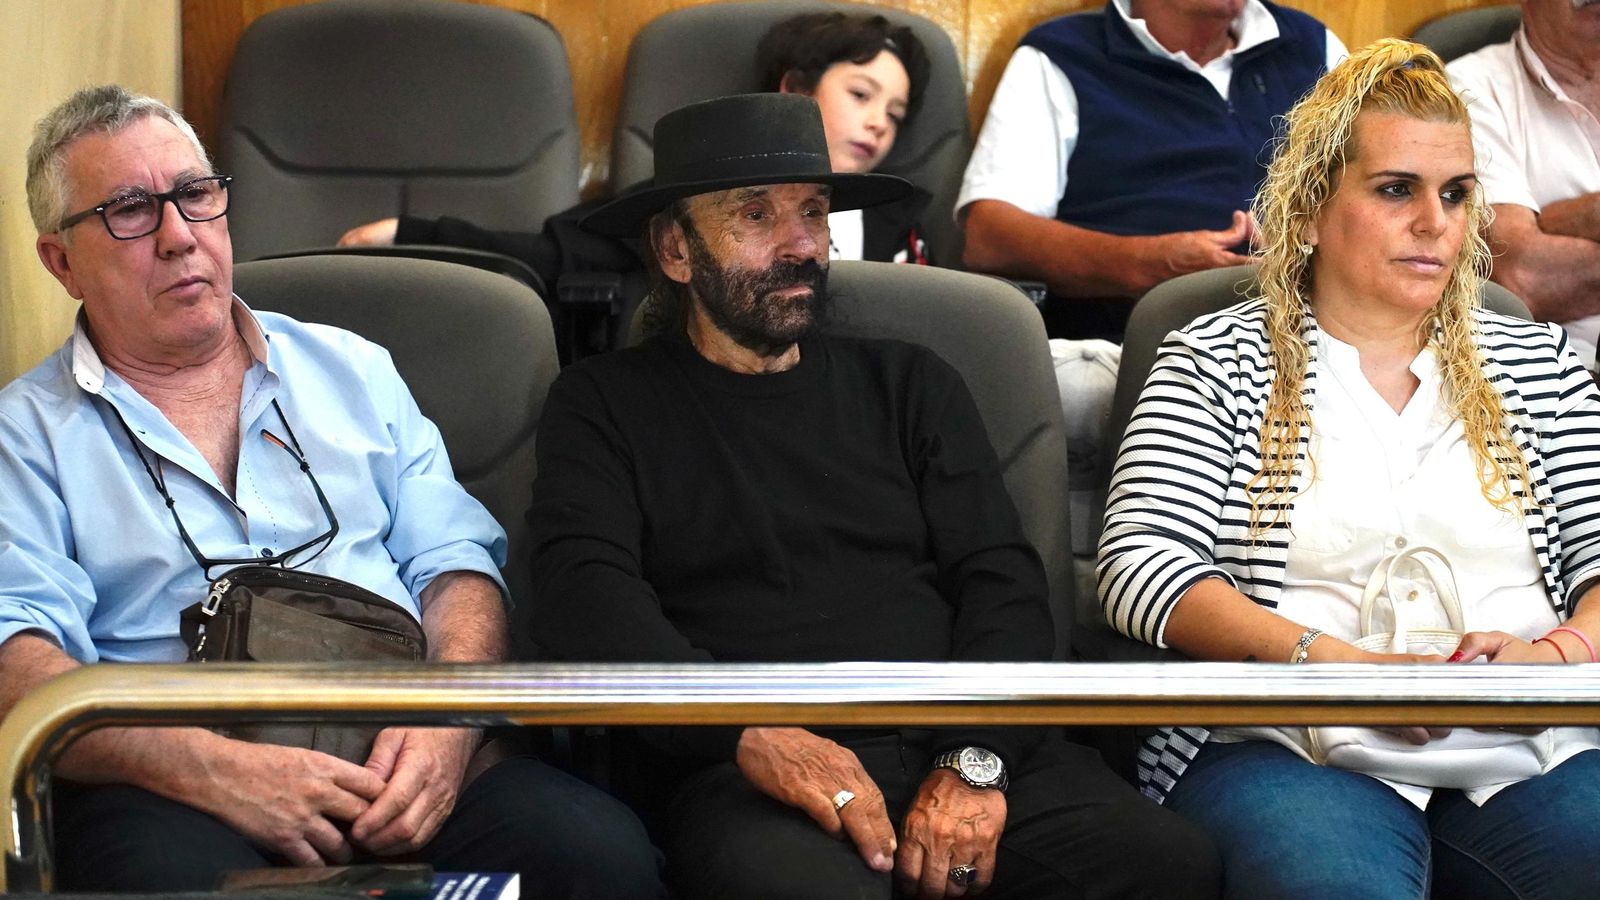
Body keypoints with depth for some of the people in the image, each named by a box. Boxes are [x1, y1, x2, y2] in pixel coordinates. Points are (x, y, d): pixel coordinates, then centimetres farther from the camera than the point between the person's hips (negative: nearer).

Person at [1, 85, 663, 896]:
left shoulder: (350, 370, 23)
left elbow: (453, 559, 17)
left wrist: (447, 718, -6)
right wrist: (213, 769, -21)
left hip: (397, 758, 3)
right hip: (167, 782, -3)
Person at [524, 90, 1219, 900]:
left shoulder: (909, 386, 22)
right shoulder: (605, 404, 14)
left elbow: (1000, 581, 10)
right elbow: (587, 594, -3)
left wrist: (977, 759, -10)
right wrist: (752, 734, -20)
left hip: (961, 750, 4)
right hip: (748, 775, -3)